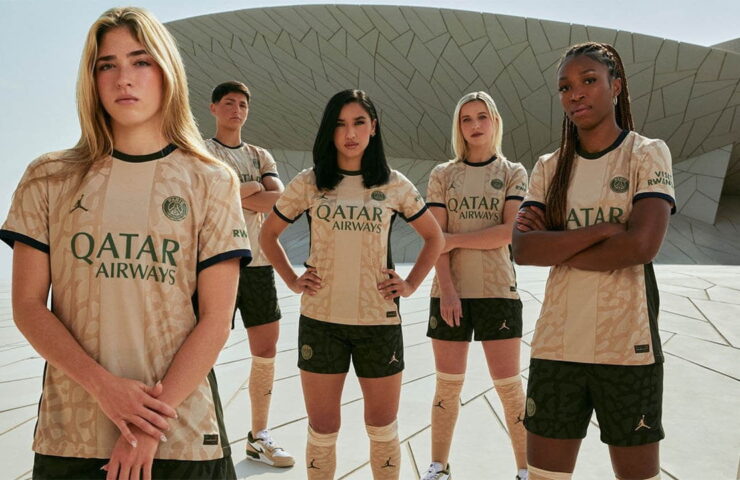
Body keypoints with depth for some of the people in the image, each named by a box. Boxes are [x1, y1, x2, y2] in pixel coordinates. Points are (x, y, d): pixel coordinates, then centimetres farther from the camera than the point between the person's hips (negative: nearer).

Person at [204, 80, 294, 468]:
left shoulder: (261, 156, 15)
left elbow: (280, 200, -2)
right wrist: (254, 189, -8)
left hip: (258, 262, 5)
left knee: (266, 352, 8)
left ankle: (258, 437, 22)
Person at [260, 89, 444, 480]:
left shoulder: (394, 185, 2)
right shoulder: (308, 183, 1)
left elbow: (434, 237, 13)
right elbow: (268, 234, 12)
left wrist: (411, 284, 3)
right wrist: (292, 280, 2)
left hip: (379, 320, 0)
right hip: (320, 319, 0)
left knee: (383, 428, 12)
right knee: (322, 430, 9)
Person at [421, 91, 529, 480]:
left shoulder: (513, 173, 5)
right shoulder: (443, 175, 7)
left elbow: (510, 232, -8)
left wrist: (456, 238, -10)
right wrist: (447, 289, -13)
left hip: (498, 290, -1)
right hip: (450, 291, 1)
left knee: (509, 385, 2)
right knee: (448, 385, 7)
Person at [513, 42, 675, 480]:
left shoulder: (648, 153, -1)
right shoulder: (550, 168, 8)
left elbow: (642, 244, -15)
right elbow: (523, 249, -5)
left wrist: (554, 247, -7)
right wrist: (601, 229, -14)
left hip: (627, 346, -3)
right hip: (556, 345, 3)